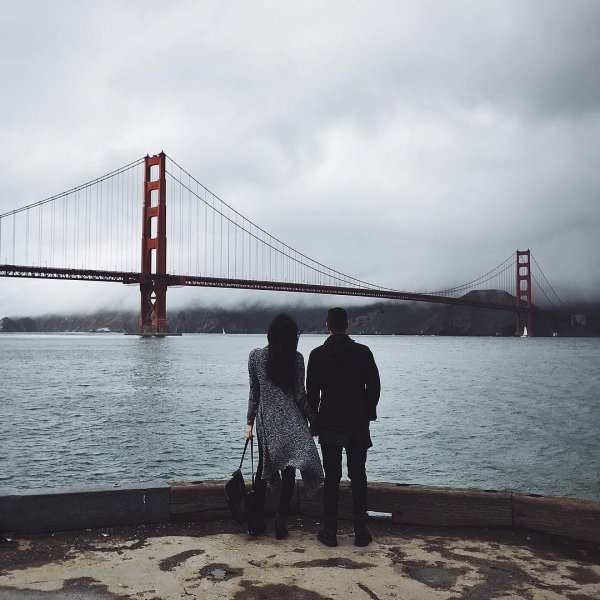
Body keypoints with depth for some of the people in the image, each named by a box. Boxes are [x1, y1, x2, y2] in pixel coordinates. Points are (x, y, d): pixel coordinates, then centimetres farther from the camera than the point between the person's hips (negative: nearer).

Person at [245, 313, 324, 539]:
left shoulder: (255, 356, -2)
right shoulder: (296, 359, -8)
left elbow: (254, 392, 3)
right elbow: (300, 395, -5)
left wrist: (250, 421, 11)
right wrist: (314, 419, 7)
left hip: (265, 419, 3)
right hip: (290, 420, -3)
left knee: (264, 467, 15)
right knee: (288, 469, 5)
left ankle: (256, 520, 18)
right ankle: (281, 518, 3)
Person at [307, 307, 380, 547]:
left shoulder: (317, 355, -4)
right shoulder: (363, 352, -3)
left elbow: (312, 392, -1)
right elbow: (374, 386, 0)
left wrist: (314, 421, 9)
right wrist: (368, 414, 13)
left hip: (329, 425, 0)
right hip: (358, 424, 1)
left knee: (331, 478, 7)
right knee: (358, 477, 9)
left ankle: (329, 531, 11)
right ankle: (361, 532, 13)